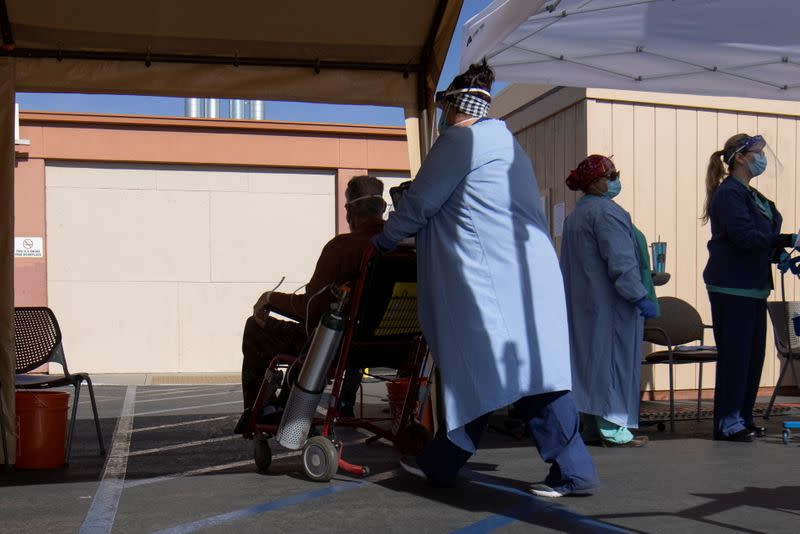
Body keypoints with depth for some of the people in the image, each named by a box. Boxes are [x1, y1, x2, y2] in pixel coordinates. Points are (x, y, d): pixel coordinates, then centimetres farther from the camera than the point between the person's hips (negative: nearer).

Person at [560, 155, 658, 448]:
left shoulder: (576, 215, 15)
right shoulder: (605, 210, -15)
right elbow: (620, 262, -21)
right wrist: (641, 297, -19)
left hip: (585, 303, 9)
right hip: (611, 303, -9)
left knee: (591, 359, 11)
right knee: (614, 358, -4)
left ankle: (592, 427, 15)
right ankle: (612, 427, -2)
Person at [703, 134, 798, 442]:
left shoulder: (752, 196, 18)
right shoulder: (728, 193, -12)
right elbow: (745, 236, -21)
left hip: (754, 286, 9)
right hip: (731, 286, -9)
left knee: (753, 353, 10)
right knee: (734, 353, -6)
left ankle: (742, 418, 17)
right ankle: (727, 422, 0)